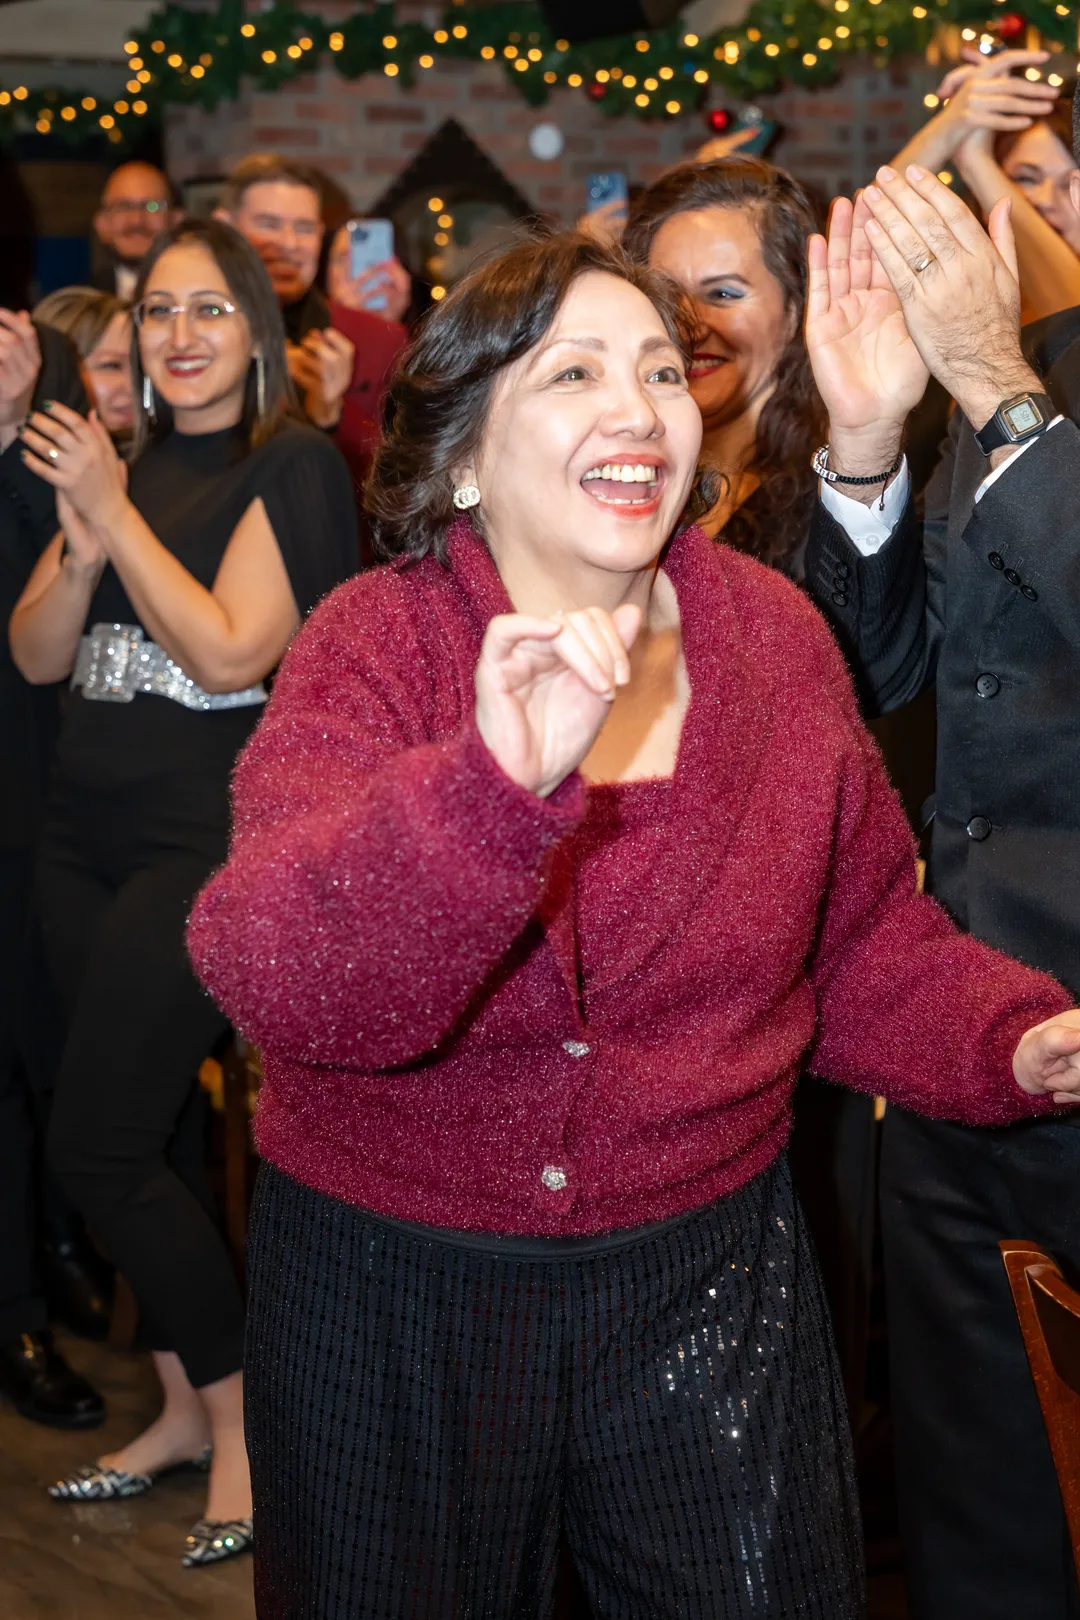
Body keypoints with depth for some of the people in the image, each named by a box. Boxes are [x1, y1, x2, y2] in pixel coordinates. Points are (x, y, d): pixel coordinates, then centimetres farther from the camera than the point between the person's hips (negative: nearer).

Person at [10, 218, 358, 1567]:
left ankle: (240, 1418, 8)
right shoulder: (120, 464, 13)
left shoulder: (294, 466, -7)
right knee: (157, 1130, 13)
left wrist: (116, 514, -15)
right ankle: (184, 1407, 25)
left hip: (205, 843, -7)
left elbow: (230, 651, -18)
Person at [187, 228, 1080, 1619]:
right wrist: (494, 781, -45)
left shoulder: (773, 634, -2)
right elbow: (272, 978, -30)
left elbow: (857, 940, 8)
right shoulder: (373, 647, -14)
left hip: (706, 1290, 3)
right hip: (390, 1295, -2)